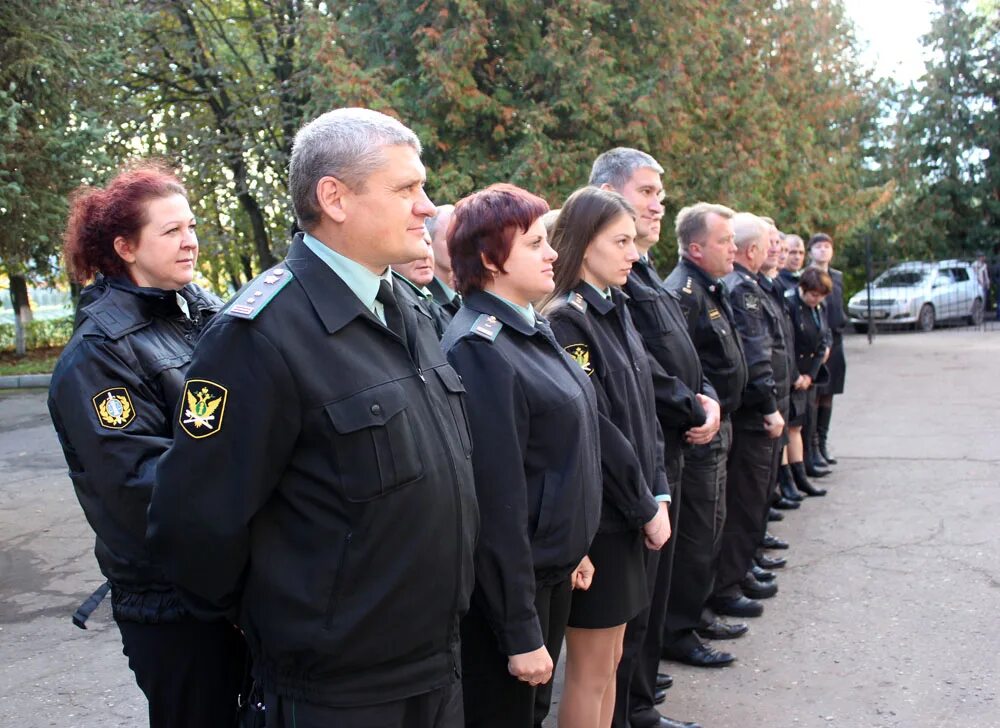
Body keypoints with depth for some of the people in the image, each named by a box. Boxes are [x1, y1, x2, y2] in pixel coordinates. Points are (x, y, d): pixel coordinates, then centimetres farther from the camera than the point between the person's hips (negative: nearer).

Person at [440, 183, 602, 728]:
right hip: (510, 583, -9)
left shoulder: (532, 329, 7)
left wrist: (573, 550, 17)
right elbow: (497, 498, -23)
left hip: (552, 569, 9)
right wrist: (521, 632, -20)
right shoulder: (480, 348, -22)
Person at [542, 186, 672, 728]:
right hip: (595, 518, -8)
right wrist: (646, 509, -13)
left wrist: (659, 493, 3)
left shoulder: (615, 312, 11)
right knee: (590, 669, 4)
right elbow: (596, 431, -20)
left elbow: (644, 414, 12)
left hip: (627, 514, 8)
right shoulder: (565, 322, -16)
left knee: (609, 660, 18)